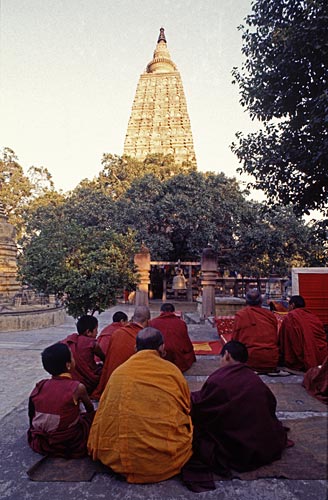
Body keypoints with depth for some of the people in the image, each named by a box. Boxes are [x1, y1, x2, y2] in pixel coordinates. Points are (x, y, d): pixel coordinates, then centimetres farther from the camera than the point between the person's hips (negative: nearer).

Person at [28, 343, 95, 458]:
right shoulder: (78, 388, -17)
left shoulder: (40, 386, -7)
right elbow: (90, 409, 3)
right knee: (94, 415, 14)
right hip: (68, 443, -4)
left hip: (39, 443, 4)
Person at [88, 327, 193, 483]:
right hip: (167, 460, 0)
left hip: (121, 461, 1)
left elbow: (102, 415, 9)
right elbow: (186, 409, 10)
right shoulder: (172, 371, -4)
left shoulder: (118, 372, 0)